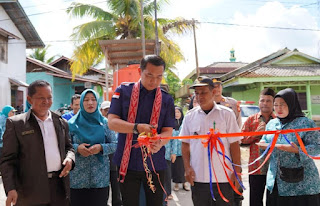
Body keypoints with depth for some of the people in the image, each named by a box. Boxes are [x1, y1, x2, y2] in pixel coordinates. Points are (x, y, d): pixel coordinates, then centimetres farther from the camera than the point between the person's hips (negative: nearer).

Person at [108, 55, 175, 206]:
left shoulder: (167, 100, 4)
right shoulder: (123, 91, 0)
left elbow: (168, 132, -2)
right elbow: (112, 122, -7)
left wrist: (159, 142, -26)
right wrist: (138, 128, -24)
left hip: (155, 164, 1)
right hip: (127, 163, -1)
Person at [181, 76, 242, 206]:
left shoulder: (226, 114, -1)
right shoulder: (190, 116, 5)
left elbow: (234, 144, 0)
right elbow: (185, 144, 10)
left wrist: (237, 171, -4)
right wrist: (187, 167, 0)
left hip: (223, 177, -2)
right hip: (197, 177, 2)